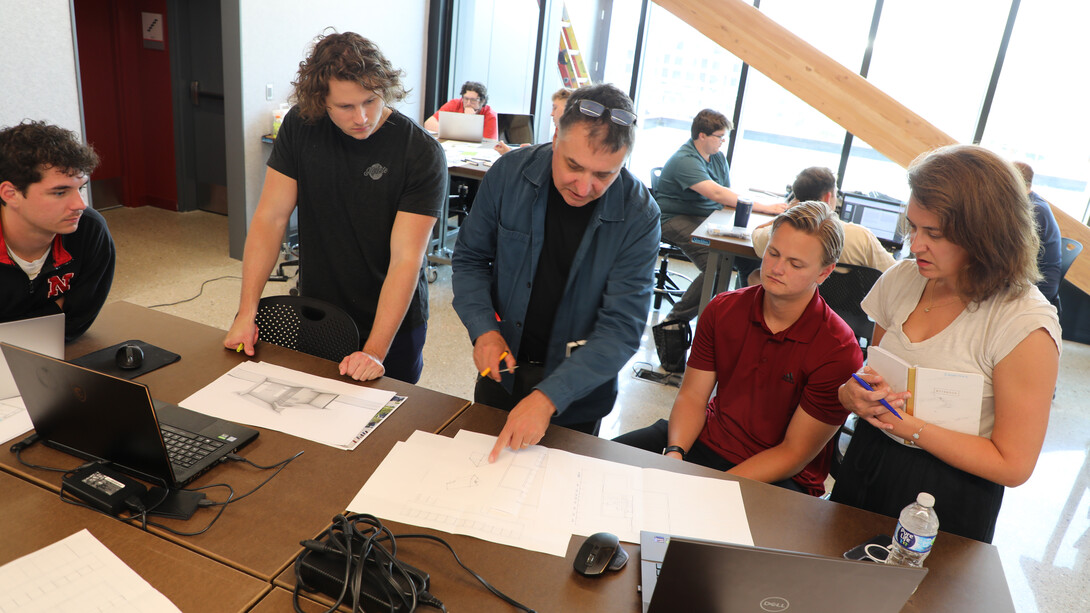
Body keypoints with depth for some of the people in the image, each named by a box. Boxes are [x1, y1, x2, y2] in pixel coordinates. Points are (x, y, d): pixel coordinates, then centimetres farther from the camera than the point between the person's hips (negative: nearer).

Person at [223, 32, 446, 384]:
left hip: (393, 320, -3)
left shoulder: (422, 154, -21)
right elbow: (271, 217, -8)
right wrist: (246, 313, -15)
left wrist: (375, 351, -32)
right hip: (314, 315, 3)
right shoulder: (300, 126, -9)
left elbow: (405, 258, -25)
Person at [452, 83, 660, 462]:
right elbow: (470, 258, -3)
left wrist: (548, 397, -34)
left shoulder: (639, 216, -22)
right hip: (502, 367, 2)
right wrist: (483, 328, -20)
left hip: (578, 391, -2)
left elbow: (622, 326, -25)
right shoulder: (510, 172, -16)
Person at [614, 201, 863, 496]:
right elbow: (692, 396, -1)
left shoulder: (839, 351, -17)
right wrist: (674, 453, -20)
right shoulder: (722, 309, -1)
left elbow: (794, 454, -15)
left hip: (778, 478, -4)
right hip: (706, 440, 5)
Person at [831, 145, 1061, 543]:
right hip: (866, 464, 5)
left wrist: (909, 426, -24)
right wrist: (853, 394, -16)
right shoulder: (903, 279, -4)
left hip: (947, 499, -5)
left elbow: (1013, 465, -16)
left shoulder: (1026, 326, -20)